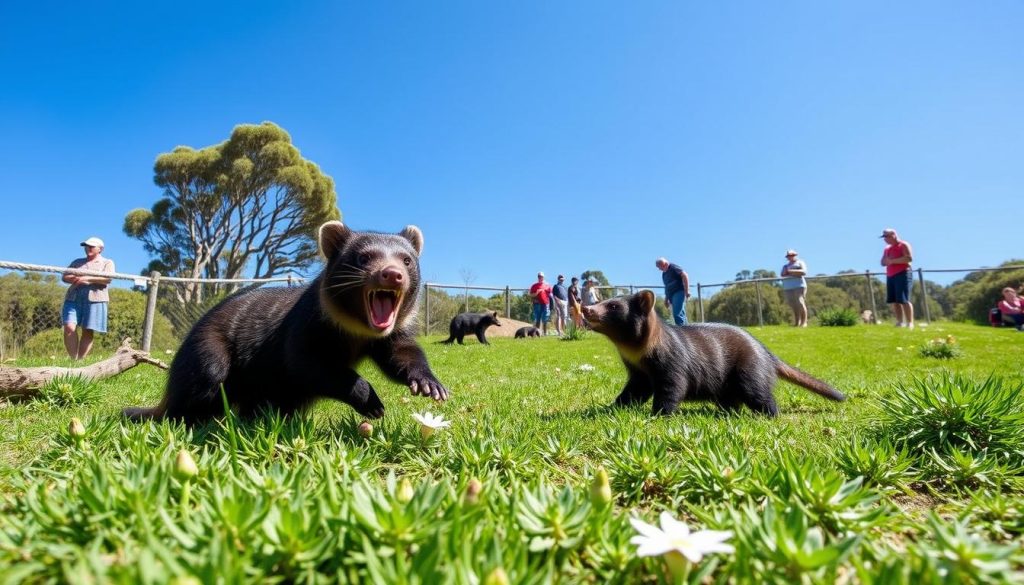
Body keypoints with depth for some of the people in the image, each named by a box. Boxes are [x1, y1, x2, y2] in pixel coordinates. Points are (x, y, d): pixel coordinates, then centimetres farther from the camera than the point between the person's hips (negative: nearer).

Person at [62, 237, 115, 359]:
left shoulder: (107, 262, 13)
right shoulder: (78, 262, 25)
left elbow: (108, 279, -4)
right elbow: (64, 277, 15)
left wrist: (87, 278, -13)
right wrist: (76, 279, -7)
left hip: (94, 299, -3)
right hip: (73, 298, 3)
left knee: (88, 331, -6)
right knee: (69, 327, -13)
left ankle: (81, 360, -3)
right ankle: (73, 359, -11)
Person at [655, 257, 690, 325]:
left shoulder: (673, 267, -4)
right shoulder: (664, 274, 21)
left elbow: (684, 276, -14)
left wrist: (686, 290, -18)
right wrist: (666, 299, 24)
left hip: (679, 292, -9)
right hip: (671, 295, 9)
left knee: (677, 314, -18)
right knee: (681, 314, 6)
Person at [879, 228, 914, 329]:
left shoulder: (903, 245, -2)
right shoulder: (887, 249, 20)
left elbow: (909, 258, -15)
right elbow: (883, 262, 21)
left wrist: (893, 261, -14)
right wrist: (887, 261, -2)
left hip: (902, 274, -8)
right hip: (890, 276, 8)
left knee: (904, 300, -13)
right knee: (894, 301, 3)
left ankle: (910, 323, -11)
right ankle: (900, 322, 7)